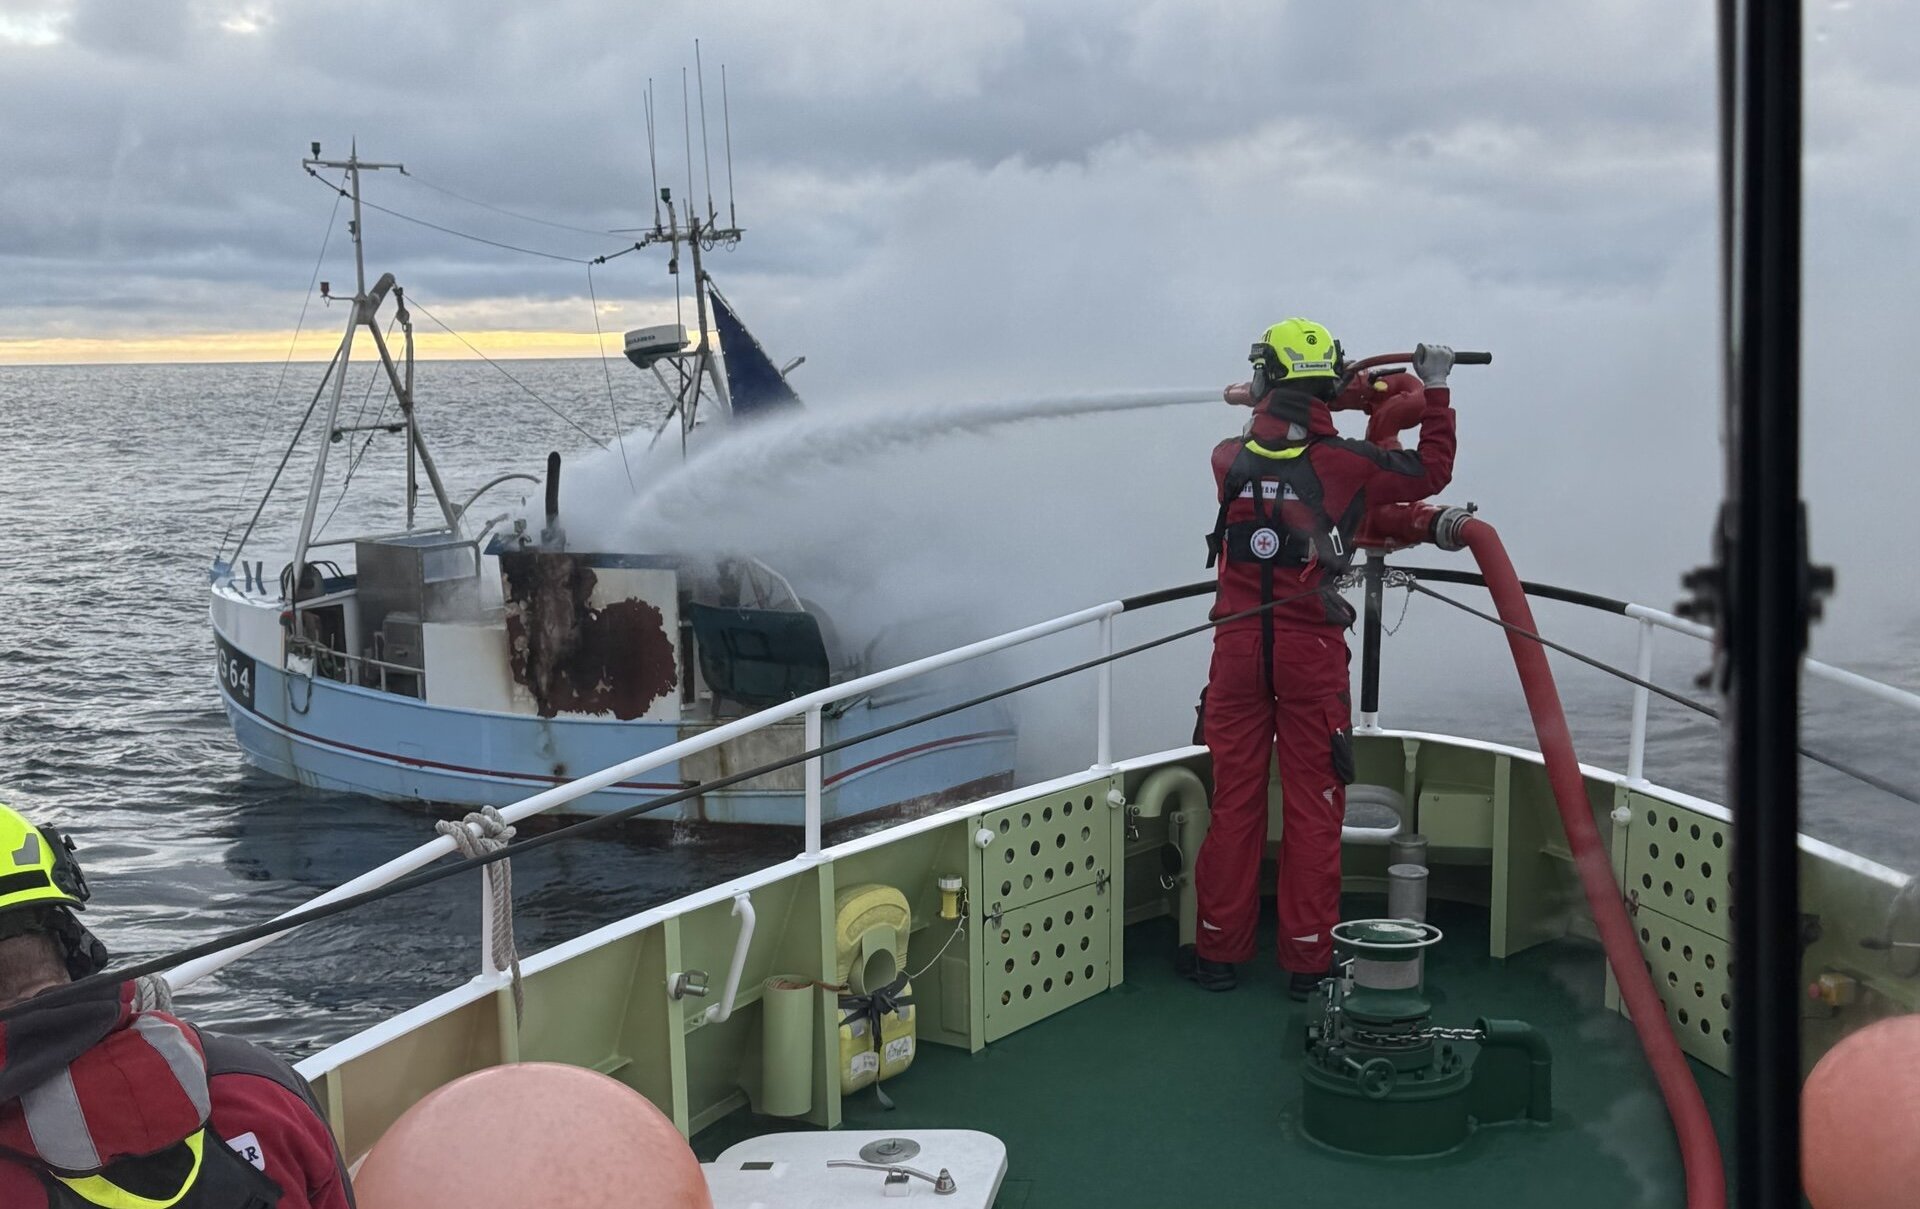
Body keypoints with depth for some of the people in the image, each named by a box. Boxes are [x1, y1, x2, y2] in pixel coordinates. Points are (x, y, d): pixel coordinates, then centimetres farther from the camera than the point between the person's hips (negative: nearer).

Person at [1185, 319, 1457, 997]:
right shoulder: (1344, 463, -8)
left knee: (1234, 801, 10)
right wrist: (1435, 389, 16)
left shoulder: (1229, 459, -1)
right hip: (1312, 652, -2)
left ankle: (1218, 950, 18)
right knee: (1312, 807, 6)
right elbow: (1432, 471, 8)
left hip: (1238, 647, 2)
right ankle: (1307, 960, 13)